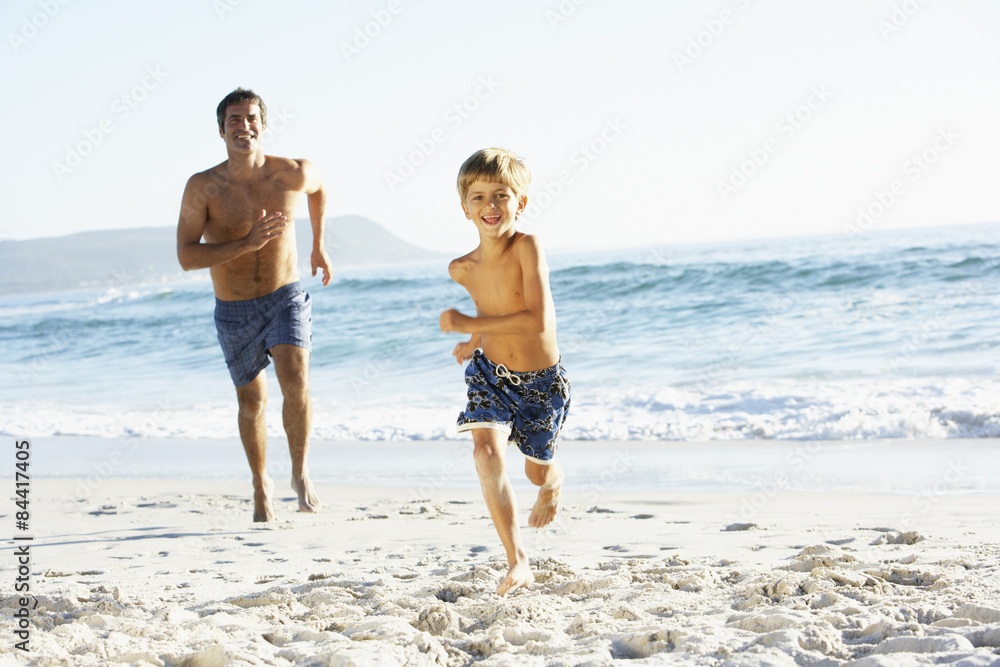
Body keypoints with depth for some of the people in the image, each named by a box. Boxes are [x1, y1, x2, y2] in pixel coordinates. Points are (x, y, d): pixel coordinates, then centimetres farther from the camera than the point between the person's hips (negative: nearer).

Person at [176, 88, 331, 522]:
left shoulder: (293, 175, -10)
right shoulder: (203, 187, -15)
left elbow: (318, 188, 16)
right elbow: (186, 257, -19)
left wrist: (318, 245, 20)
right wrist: (247, 243, -28)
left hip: (285, 297, 0)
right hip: (234, 311, 1)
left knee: (295, 380, -24)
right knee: (251, 402, 13)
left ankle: (301, 473, -3)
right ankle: (261, 486, 35)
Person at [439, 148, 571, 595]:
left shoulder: (528, 248, -27)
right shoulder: (462, 270, -8)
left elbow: (537, 320, -34)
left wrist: (471, 326, -30)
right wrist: (478, 343, 4)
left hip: (542, 380, -3)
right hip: (491, 374, 3)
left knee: (537, 471, 16)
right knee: (486, 449, -24)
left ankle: (554, 483, 58)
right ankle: (517, 562, -23)